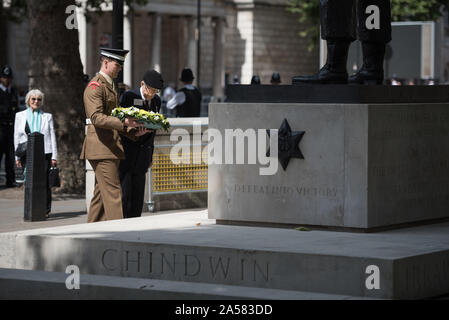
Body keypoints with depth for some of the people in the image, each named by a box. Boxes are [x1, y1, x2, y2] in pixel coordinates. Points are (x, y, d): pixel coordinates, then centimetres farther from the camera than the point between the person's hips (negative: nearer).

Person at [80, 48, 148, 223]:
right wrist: (123, 123, -31)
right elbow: (97, 118, -23)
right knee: (112, 192, -12)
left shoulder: (110, 86, 21)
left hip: (111, 147, 10)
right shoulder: (95, 86, -10)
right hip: (100, 147, -10)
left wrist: (133, 131, 11)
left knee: (101, 193, 10)